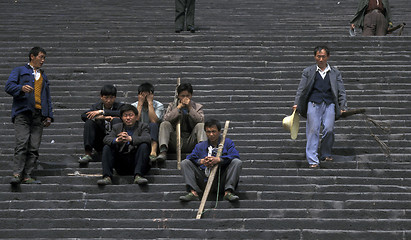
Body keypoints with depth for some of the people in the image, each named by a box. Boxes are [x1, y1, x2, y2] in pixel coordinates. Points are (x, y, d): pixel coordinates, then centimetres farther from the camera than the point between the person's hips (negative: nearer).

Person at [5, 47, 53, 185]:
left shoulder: (43, 76, 28)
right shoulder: (19, 71, 13)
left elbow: (47, 97, 27)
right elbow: (9, 86, -1)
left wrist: (49, 116, 15)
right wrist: (22, 88, -22)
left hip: (38, 115, 5)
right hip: (22, 113, -5)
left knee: (34, 148, -5)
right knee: (22, 144, -18)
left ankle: (27, 176, -5)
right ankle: (17, 175, -22)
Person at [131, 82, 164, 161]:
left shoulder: (159, 106, 1)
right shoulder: (134, 106, 6)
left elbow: (153, 121, -17)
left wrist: (150, 103, -12)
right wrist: (140, 104, -9)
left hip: (153, 136, -1)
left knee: (153, 125, -32)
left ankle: (153, 151, -51)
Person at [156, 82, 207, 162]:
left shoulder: (198, 107, 15)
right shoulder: (172, 106, 16)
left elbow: (201, 121, -5)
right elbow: (166, 119, -4)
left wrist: (190, 108, -8)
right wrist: (179, 107, -7)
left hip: (190, 142, -1)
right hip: (175, 141, 1)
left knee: (201, 126, -24)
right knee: (164, 124, -21)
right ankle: (163, 151, -38)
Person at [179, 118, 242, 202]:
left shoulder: (227, 143, 12)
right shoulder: (200, 146, 19)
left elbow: (235, 156, -8)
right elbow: (190, 158, 3)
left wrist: (218, 160, -21)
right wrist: (201, 161, -17)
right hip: (205, 181, 2)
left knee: (237, 162, -22)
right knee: (185, 163, -8)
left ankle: (228, 192, -31)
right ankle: (193, 192, -26)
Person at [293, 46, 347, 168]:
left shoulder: (335, 73, 17)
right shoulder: (308, 72, 15)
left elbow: (341, 91, 15)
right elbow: (301, 89, 12)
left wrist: (343, 107, 5)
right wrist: (296, 103, 1)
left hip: (329, 104, 1)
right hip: (313, 103, -1)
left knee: (329, 129, -12)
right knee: (313, 130, -8)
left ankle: (326, 154, 10)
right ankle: (313, 160, -7)